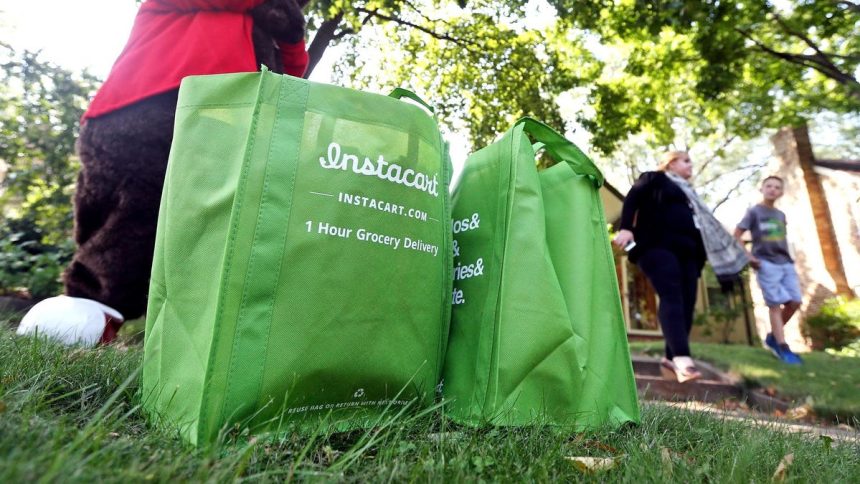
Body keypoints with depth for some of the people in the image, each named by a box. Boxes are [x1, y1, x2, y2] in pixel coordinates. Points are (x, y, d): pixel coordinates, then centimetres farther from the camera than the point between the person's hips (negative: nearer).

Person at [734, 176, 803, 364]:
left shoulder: (781, 215, 16)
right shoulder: (754, 211, -2)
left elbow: (782, 239, 23)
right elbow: (736, 235, -4)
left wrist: (786, 257, 8)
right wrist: (748, 257, -11)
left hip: (786, 263, 6)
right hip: (766, 263, -6)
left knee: (795, 302, 3)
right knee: (775, 304, -7)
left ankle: (773, 337, 20)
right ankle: (783, 348, -2)